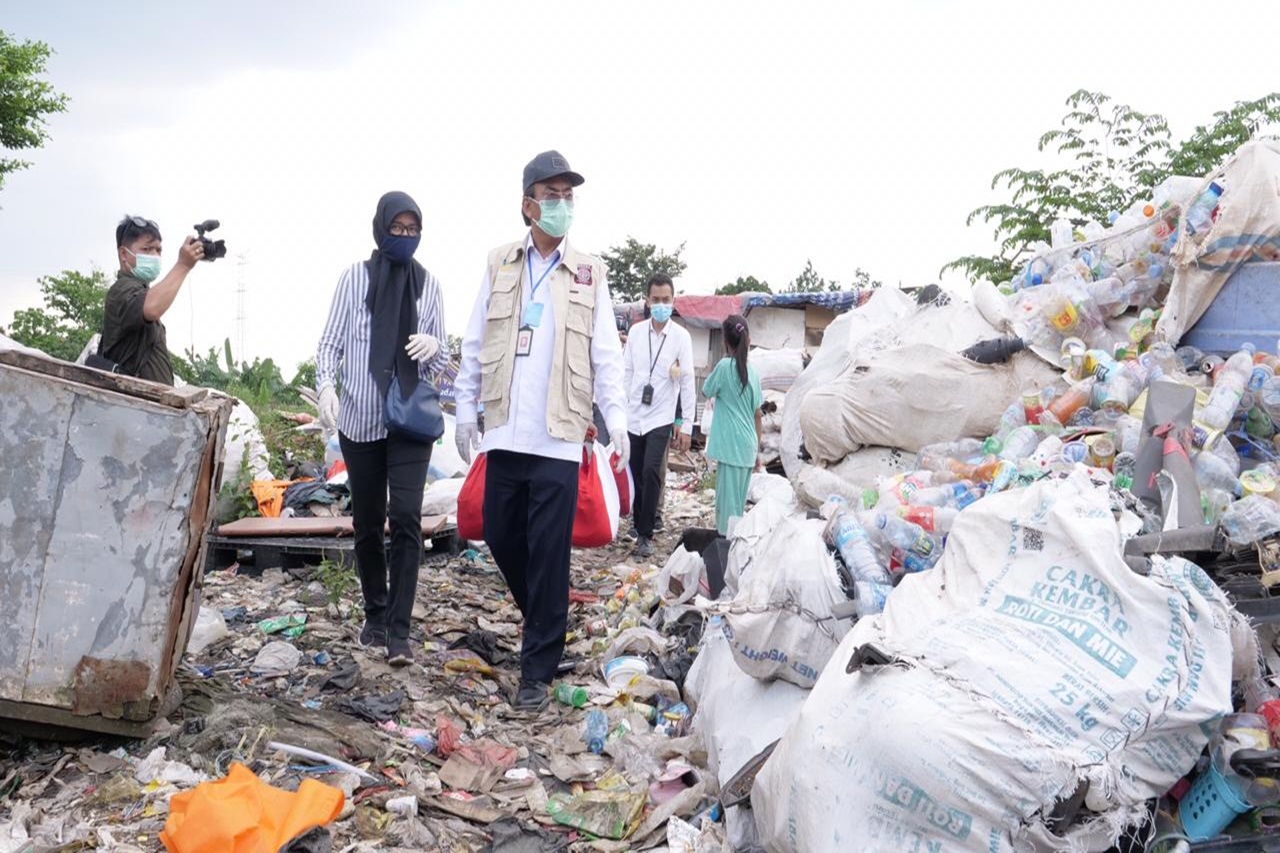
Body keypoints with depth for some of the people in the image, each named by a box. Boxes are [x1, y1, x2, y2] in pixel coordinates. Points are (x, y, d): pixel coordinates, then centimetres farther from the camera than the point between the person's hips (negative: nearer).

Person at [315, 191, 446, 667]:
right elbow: (331, 341, 3)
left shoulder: (428, 284, 7)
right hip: (360, 419, 0)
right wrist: (327, 384, -16)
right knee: (367, 522, 9)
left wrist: (434, 347, -12)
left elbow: (439, 362, 11)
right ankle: (375, 614, 26)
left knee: (406, 517, -12)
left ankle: (399, 629, -9)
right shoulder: (355, 277, 3)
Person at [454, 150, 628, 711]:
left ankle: (538, 669, 7)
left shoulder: (588, 273, 5)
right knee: (500, 537, 11)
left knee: (548, 554, -3)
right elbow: (474, 344, 10)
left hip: (558, 438, -3)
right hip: (504, 434, 3)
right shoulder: (500, 265, 9)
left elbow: (606, 355, 3)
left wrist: (616, 418, -6)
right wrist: (466, 409, 6)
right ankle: (543, 620, 36)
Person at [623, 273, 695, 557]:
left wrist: (687, 426, -6)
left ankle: (645, 535, -10)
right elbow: (627, 373, 9)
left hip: (660, 418, -3)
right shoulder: (636, 331, 3)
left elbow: (687, 382, -5)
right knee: (637, 476, 8)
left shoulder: (681, 336, -6)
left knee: (651, 473, -16)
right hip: (633, 417, 3)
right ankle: (640, 529, 21)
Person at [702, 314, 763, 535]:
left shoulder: (725, 366, -10)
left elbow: (706, 392, 6)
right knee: (739, 502, 13)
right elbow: (758, 415, 13)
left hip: (731, 446, -6)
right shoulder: (752, 371, 7)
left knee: (728, 501, -4)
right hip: (747, 448, 6)